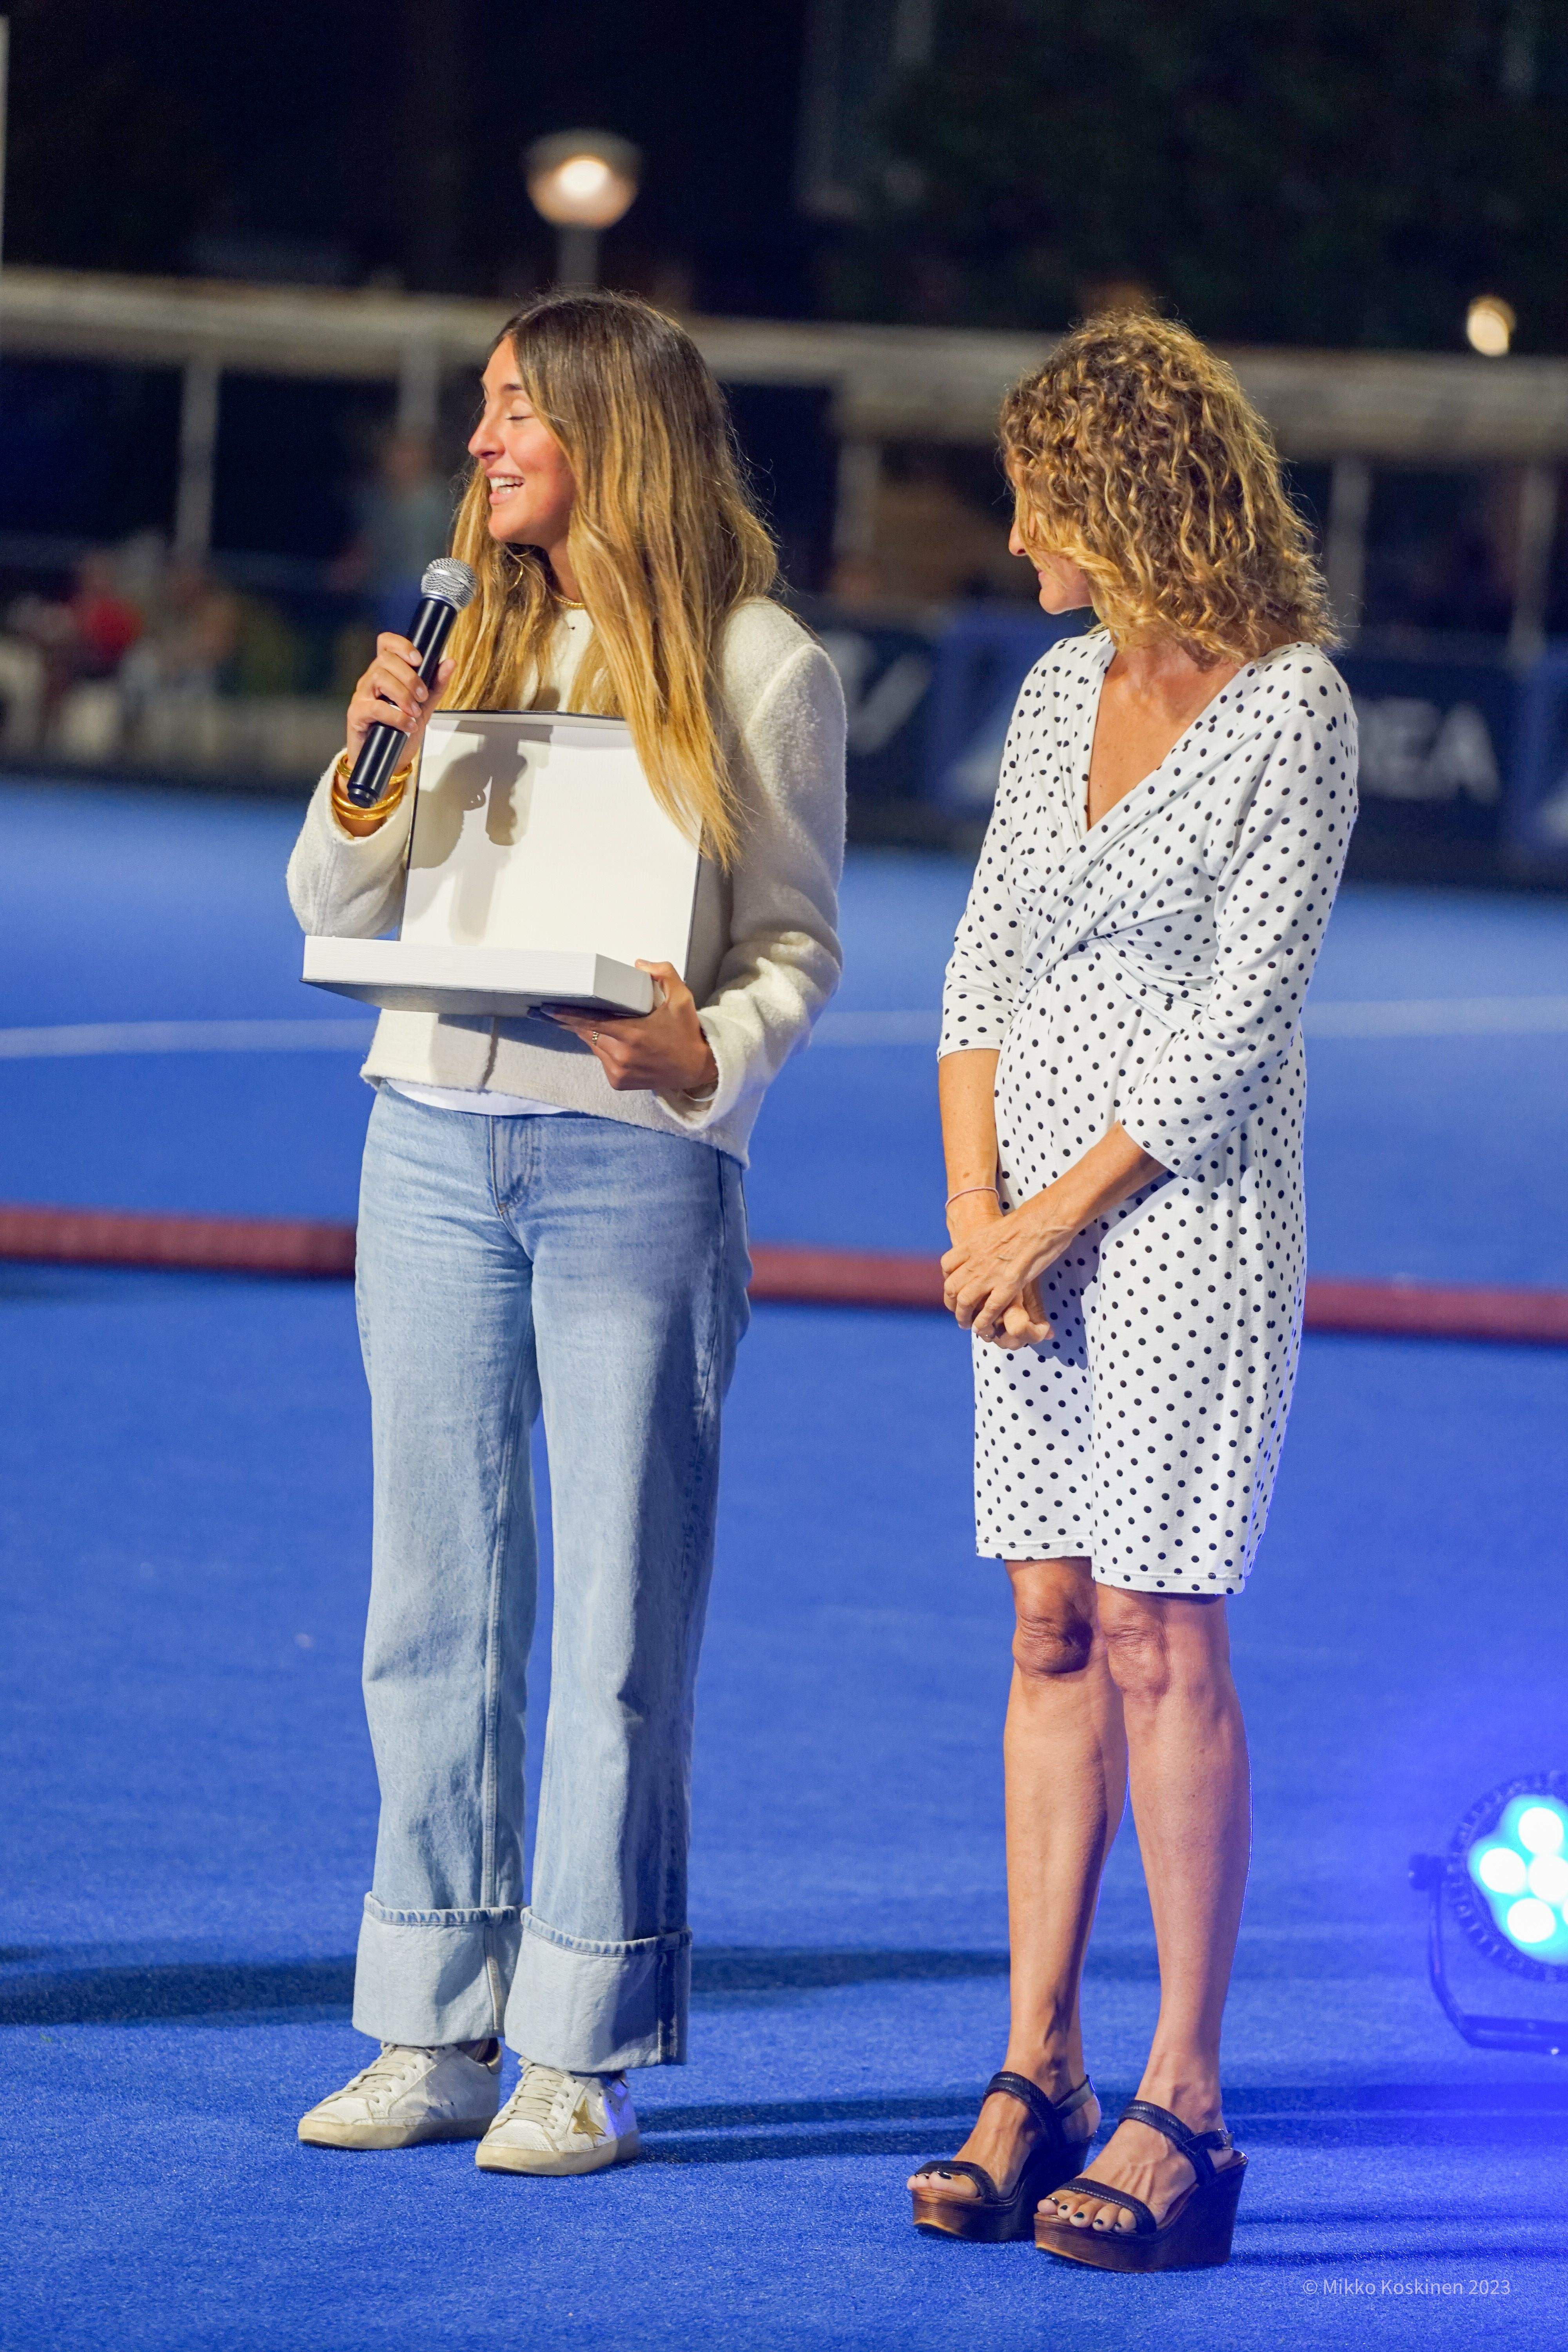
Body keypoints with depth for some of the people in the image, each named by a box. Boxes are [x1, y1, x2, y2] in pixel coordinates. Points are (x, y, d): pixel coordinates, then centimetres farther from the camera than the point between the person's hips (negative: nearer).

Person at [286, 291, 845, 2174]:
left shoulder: (762, 668, -2)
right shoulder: (474, 638, 12)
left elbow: (799, 942, -1)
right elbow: (334, 913, 13)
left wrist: (712, 1054, -20)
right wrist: (368, 781, -7)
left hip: (634, 1162, -5)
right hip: (433, 1144, 5)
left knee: (618, 1617, -1)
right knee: (436, 1598, 7)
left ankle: (583, 2056, 5)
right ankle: (436, 2033, 13)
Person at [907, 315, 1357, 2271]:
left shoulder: (1292, 709, -10)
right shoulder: (1061, 690, 10)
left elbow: (1236, 1023, -13)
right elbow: (984, 966, 10)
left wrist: (1051, 1221, -13)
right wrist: (972, 1206, -3)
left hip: (1187, 1209, -6)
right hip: (1033, 1208, 6)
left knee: (1160, 1640, -7)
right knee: (1052, 1631, 6)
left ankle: (1184, 2106, -2)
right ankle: (1037, 2076, 9)